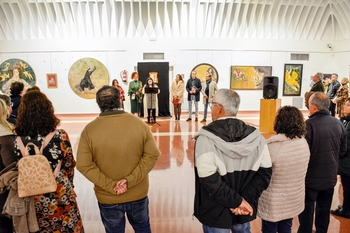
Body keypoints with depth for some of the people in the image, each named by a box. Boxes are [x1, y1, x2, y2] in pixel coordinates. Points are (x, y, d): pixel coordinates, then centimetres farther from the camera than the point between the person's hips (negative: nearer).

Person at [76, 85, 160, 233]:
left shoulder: (89, 130, -14)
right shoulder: (139, 124, -12)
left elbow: (84, 165, -16)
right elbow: (152, 155, -13)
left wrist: (110, 185, -15)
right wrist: (131, 180, -15)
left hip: (107, 198, 0)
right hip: (138, 193, 1)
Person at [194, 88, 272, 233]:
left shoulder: (206, 137, -20)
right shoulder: (256, 136, -6)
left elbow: (209, 180, -25)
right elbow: (265, 173, -7)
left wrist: (238, 201, -17)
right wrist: (244, 199, -11)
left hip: (216, 212, -4)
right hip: (244, 211, 4)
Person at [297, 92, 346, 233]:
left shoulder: (309, 125, -24)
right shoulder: (338, 124, -3)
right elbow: (343, 150, 8)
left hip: (311, 178, -6)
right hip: (330, 177, 6)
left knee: (306, 211, 10)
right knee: (324, 210, 21)